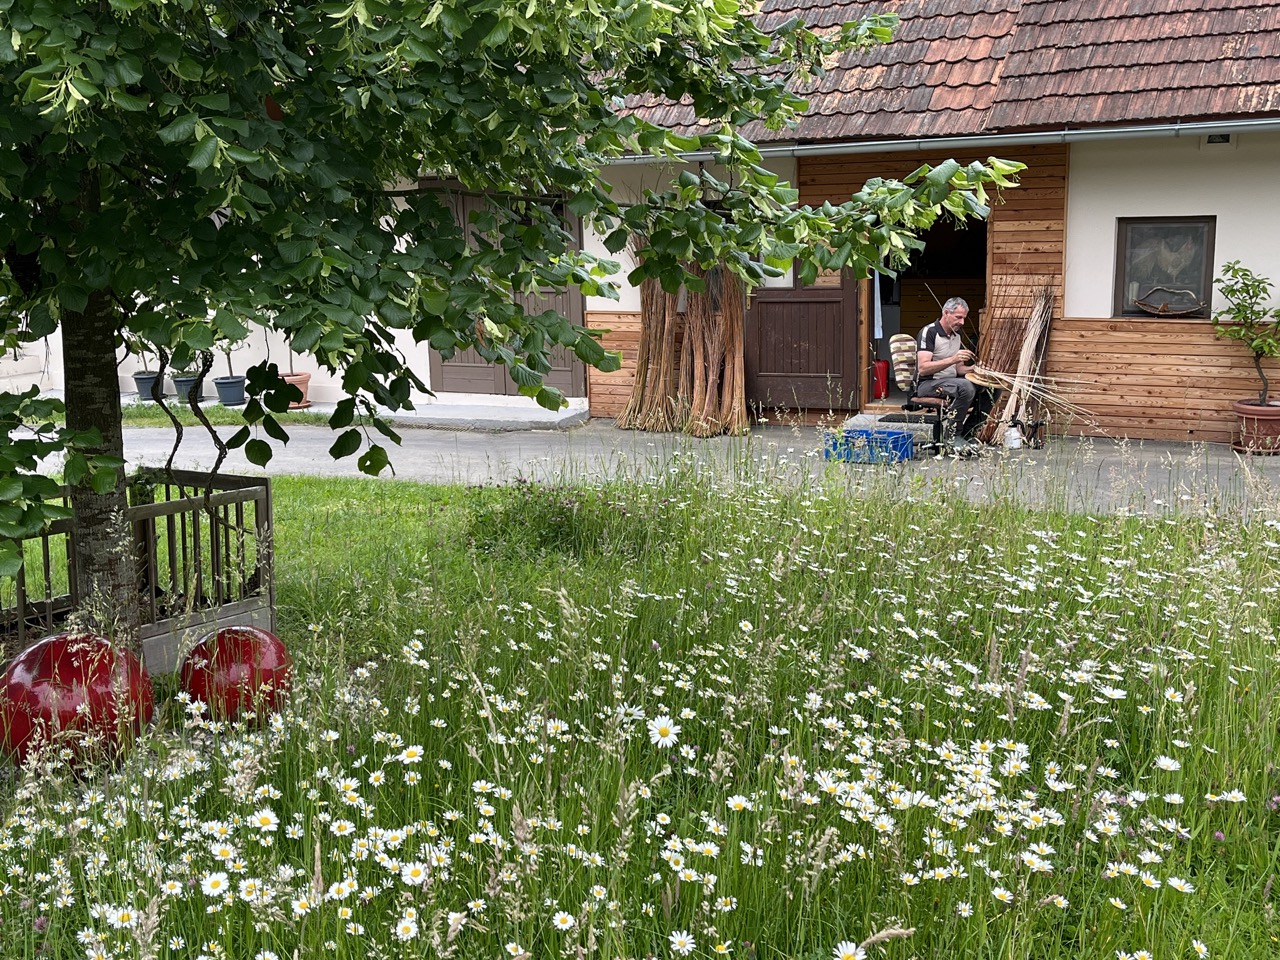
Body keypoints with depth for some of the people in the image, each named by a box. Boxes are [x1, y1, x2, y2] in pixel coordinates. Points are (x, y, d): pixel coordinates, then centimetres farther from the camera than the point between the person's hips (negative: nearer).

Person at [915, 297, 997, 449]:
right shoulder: (929, 332, -13)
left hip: (950, 382, 9)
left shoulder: (956, 336, 14)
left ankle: (968, 435, 1)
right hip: (927, 384, -9)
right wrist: (952, 359, -30)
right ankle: (953, 436, -23)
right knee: (965, 387, -34)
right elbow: (922, 369, -23)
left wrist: (974, 368, -1)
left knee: (988, 389, -6)